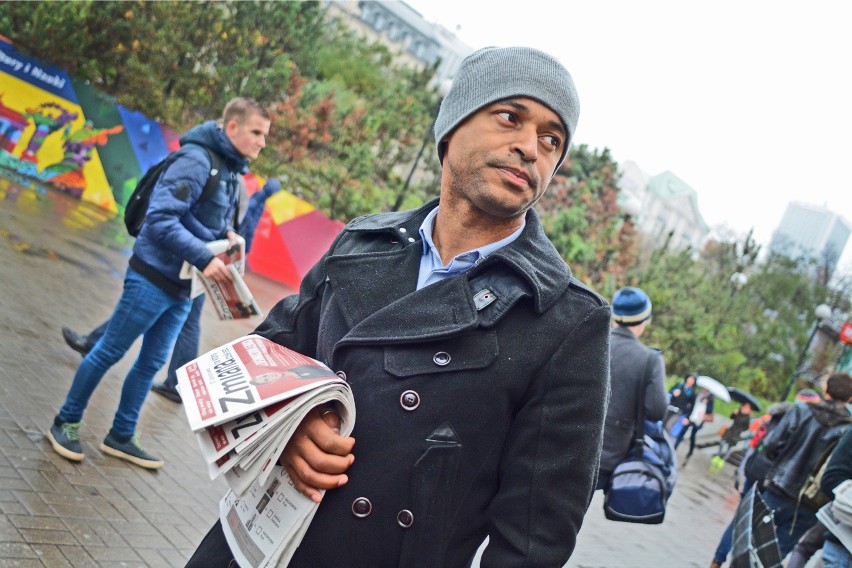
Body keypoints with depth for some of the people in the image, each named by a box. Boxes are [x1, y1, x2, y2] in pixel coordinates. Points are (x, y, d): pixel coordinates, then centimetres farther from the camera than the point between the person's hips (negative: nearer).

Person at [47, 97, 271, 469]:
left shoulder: (230, 170, 10)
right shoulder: (197, 159, -18)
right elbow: (161, 219, -24)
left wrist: (226, 235, -2)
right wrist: (205, 259, -28)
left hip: (183, 287, 9)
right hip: (154, 277, -8)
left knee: (151, 363, 14)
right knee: (110, 352, 3)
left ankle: (120, 437, 26)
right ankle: (66, 423, 19)